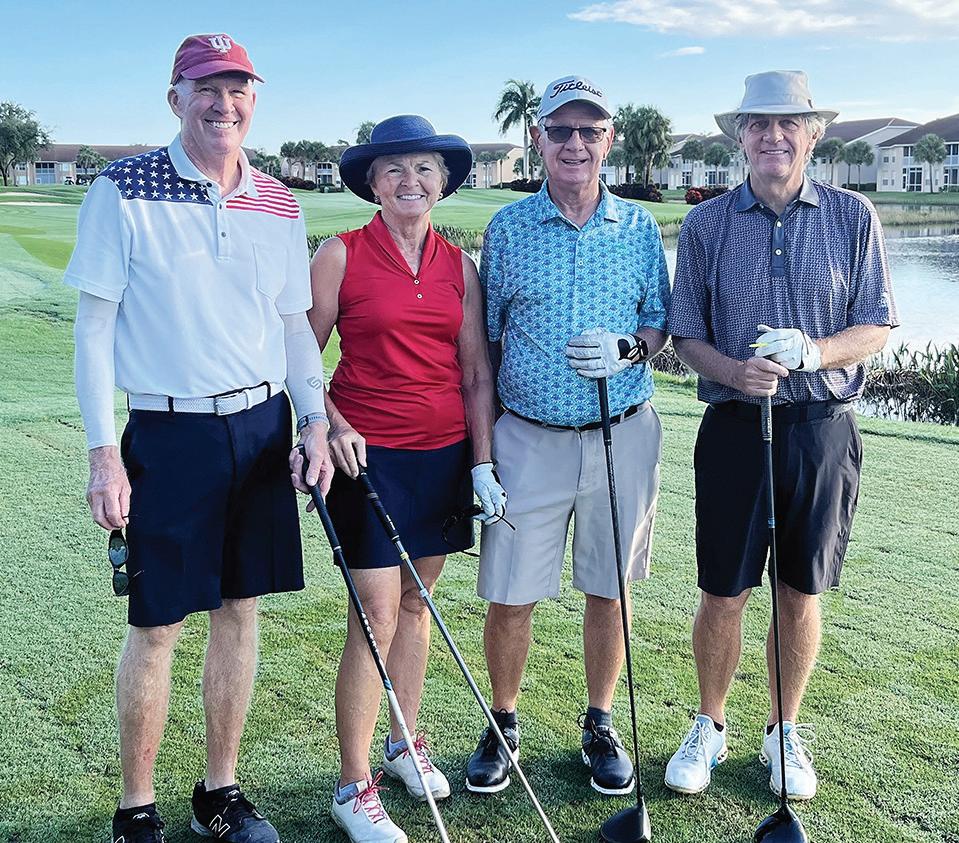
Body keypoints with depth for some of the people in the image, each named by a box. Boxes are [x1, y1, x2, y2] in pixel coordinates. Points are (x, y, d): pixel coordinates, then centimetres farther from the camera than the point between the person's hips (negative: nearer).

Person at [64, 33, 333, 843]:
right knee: (158, 625, 2)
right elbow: (94, 323, -6)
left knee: (241, 610, 11)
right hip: (169, 434, -4)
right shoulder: (123, 191, -6)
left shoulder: (280, 206, 8)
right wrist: (104, 452, -11)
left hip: (263, 429, 5)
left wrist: (315, 420, 4)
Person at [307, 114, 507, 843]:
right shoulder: (342, 254, -4)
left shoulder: (459, 265, 6)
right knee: (376, 616, -5)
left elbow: (476, 373, 7)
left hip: (444, 450, 4)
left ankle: (405, 743, 32)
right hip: (369, 452, -4)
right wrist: (332, 426, -16)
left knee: (417, 602, 14)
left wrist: (482, 462, 2)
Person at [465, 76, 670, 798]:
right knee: (510, 596, 2)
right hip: (529, 437, -1)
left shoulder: (640, 228, 5)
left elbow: (664, 325, 10)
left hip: (622, 435, 1)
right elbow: (485, 337, 8)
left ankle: (601, 726, 30)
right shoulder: (508, 227, 3)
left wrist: (630, 348, -13)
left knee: (608, 590, 11)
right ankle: (503, 726, 25)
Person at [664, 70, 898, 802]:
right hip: (734, 430, 0)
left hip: (824, 430, 1)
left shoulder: (853, 217, 2)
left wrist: (813, 351, -19)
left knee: (801, 595, 10)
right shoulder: (706, 225, 2)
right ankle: (710, 728, 26)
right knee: (723, 595, 5)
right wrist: (734, 371, -17)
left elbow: (875, 330, 1)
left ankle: (785, 733, 29)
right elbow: (686, 335, 4)